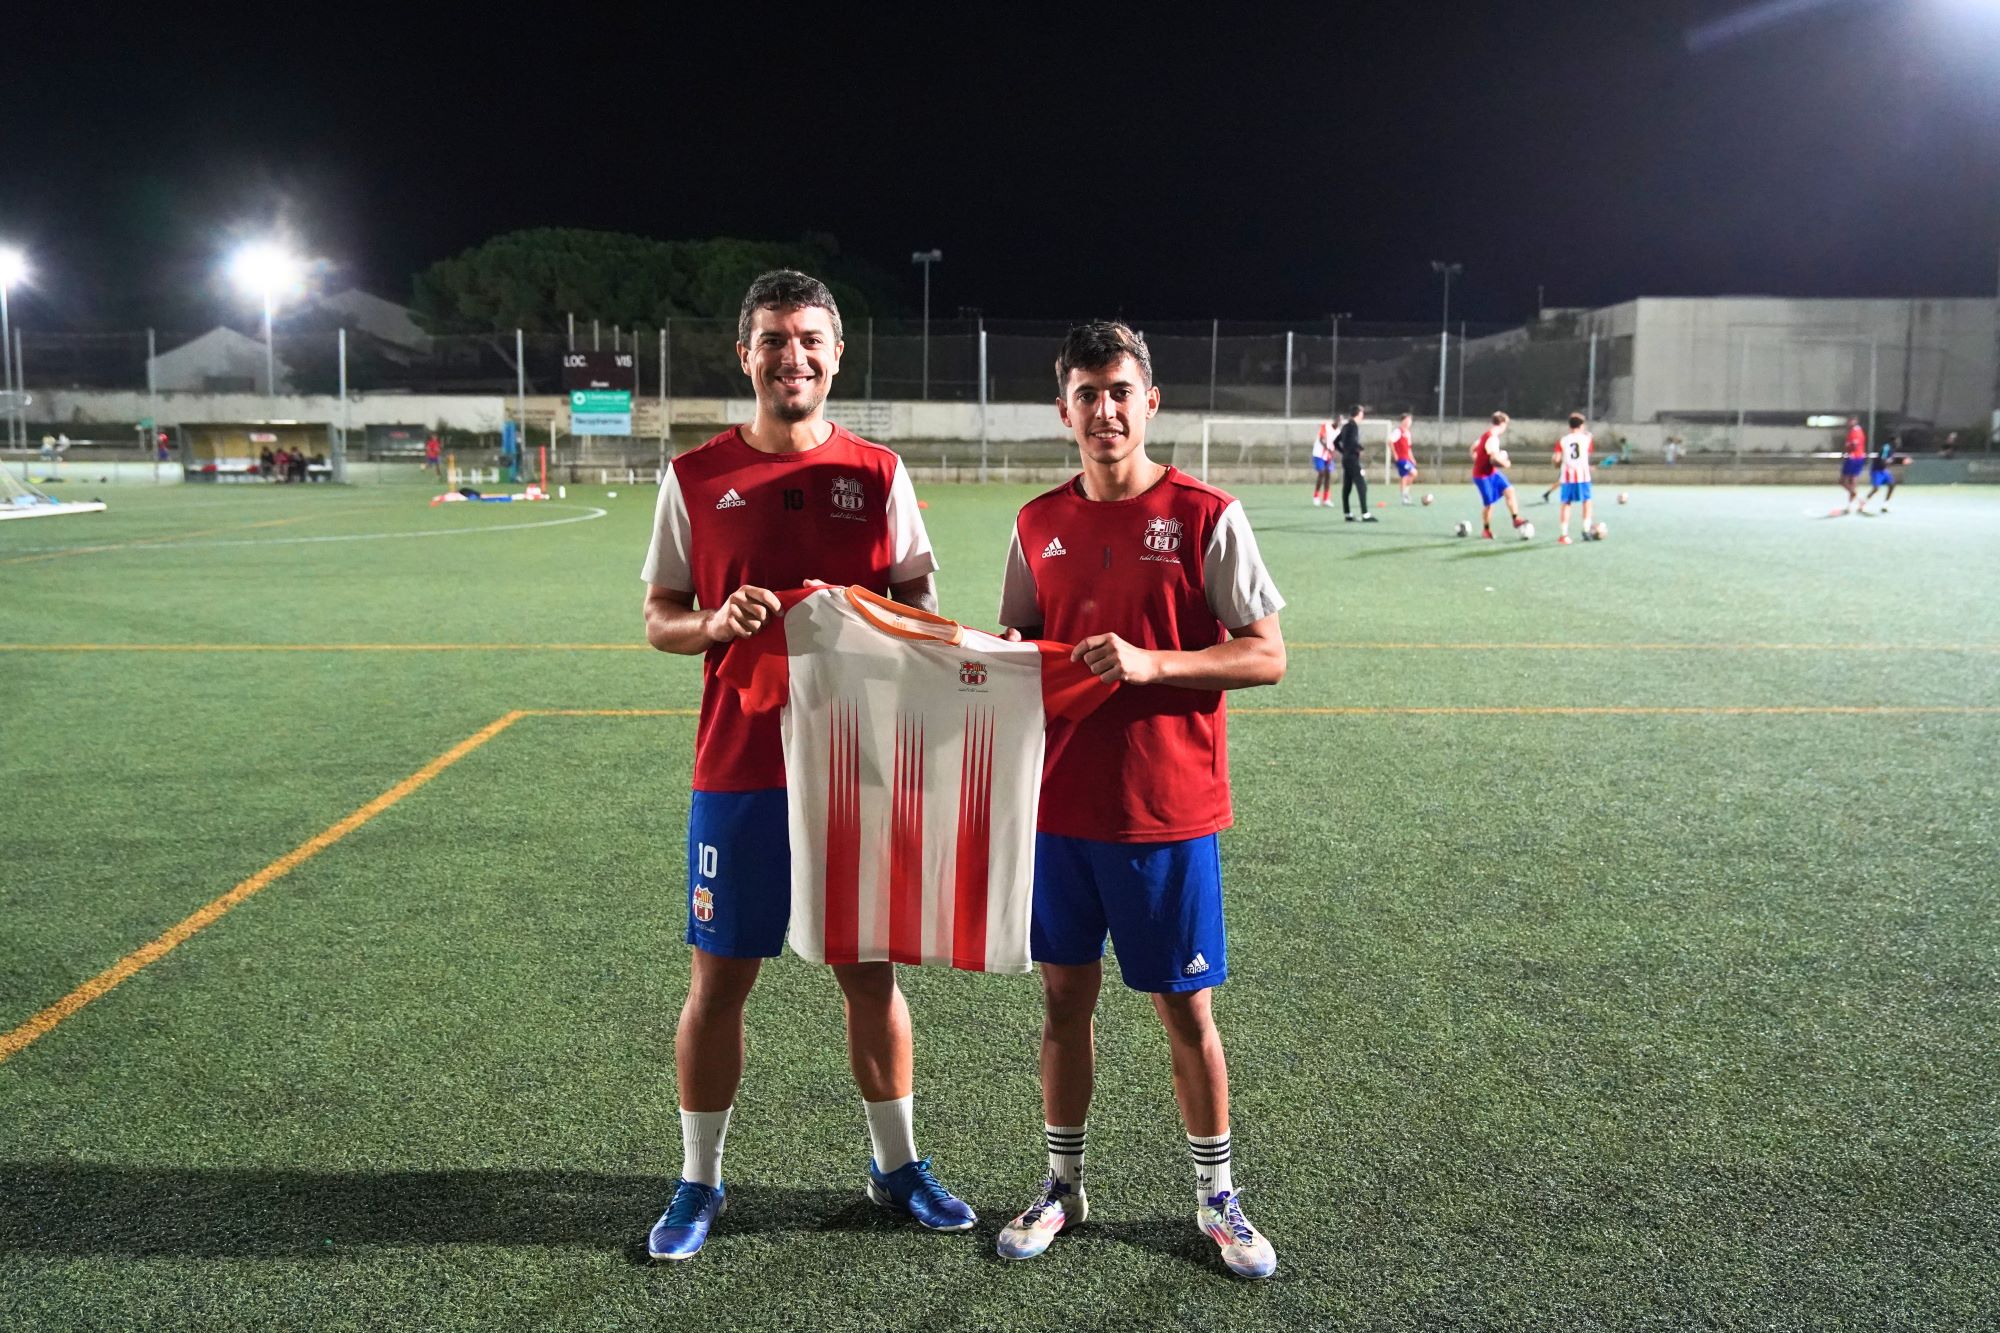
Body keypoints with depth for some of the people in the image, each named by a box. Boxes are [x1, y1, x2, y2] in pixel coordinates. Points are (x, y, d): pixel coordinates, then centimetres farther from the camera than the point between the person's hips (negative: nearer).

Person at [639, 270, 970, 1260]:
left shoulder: (877, 474, 3)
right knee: (718, 979, 6)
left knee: (871, 973, 11)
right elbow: (659, 620, 4)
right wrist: (717, 622, -17)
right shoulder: (696, 477, 1)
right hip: (739, 771, -1)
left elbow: (917, 606, 7)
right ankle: (698, 1183, 25)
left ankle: (896, 1164, 31)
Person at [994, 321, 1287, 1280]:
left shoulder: (1204, 517, -8)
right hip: (1059, 806, 4)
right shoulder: (1039, 525, 5)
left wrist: (1152, 663, -22)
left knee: (1184, 1011, 7)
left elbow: (1266, 657, -9)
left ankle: (1217, 1197, 26)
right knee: (1065, 997, 13)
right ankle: (1062, 1185, 30)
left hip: (1167, 813, -3)